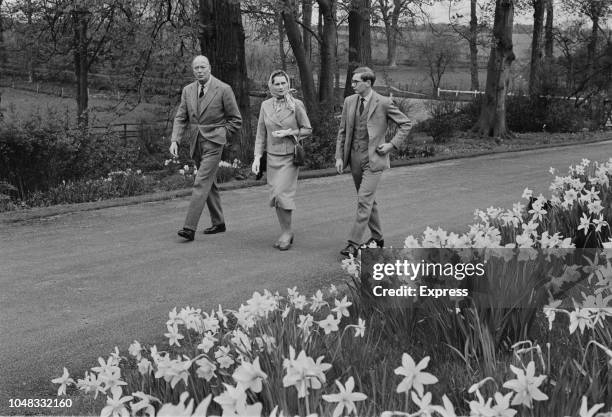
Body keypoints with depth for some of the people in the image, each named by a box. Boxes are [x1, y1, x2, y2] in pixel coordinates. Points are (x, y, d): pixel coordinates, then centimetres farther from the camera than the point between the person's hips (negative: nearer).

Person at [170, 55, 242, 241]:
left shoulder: (223, 90, -8)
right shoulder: (188, 90, 7)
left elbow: (236, 120, -1)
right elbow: (181, 118, 6)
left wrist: (220, 137, -5)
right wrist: (175, 140, -7)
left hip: (213, 143, -6)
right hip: (196, 143, 6)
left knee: (201, 183, -14)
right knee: (210, 184, 15)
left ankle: (190, 227, -19)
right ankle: (218, 223, 26)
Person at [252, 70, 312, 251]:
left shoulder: (296, 105, -6)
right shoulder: (265, 105, 4)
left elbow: (307, 129, 2)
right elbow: (261, 133, 7)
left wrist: (288, 133, -13)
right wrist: (257, 157, 0)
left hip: (290, 156, -4)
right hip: (272, 156, 4)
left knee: (282, 194, -13)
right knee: (275, 195, 5)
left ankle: (287, 232, 3)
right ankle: (284, 233, 18)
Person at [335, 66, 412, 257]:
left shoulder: (384, 103, -9)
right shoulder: (349, 101, 5)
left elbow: (406, 124, 0)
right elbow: (342, 131, 11)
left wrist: (392, 144, -8)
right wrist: (339, 156, 4)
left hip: (374, 158, -6)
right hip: (354, 157, 6)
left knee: (364, 200, -11)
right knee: (368, 200, 16)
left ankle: (354, 244, -9)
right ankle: (377, 237, 29)